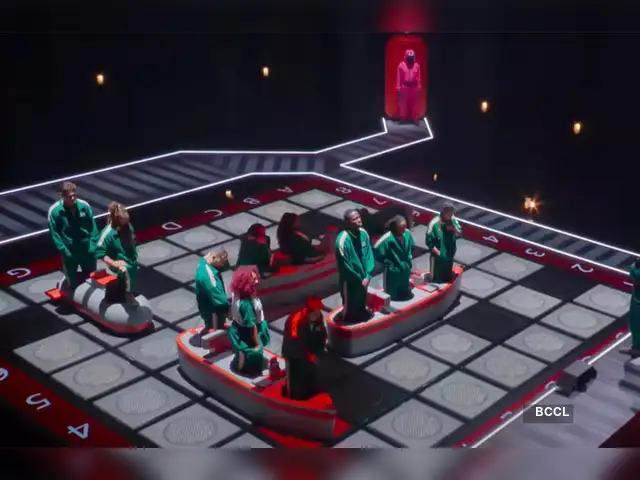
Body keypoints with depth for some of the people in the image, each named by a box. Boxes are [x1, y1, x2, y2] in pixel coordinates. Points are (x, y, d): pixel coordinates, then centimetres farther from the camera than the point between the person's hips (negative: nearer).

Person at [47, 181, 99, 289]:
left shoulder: (84, 206, -10)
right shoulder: (54, 211, -15)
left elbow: (93, 226, 0)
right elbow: (54, 233, -10)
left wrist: (94, 244, -7)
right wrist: (64, 250, -15)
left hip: (87, 249, 2)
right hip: (69, 252, -2)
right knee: (72, 283, 8)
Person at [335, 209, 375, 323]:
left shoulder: (363, 233, -10)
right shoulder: (342, 240, -29)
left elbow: (369, 255, -3)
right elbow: (345, 266, -21)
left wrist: (367, 276, -12)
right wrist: (360, 279, -11)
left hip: (363, 277, 6)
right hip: (350, 280, -6)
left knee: (362, 299, 26)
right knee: (351, 303, 13)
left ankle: (362, 315, 49)